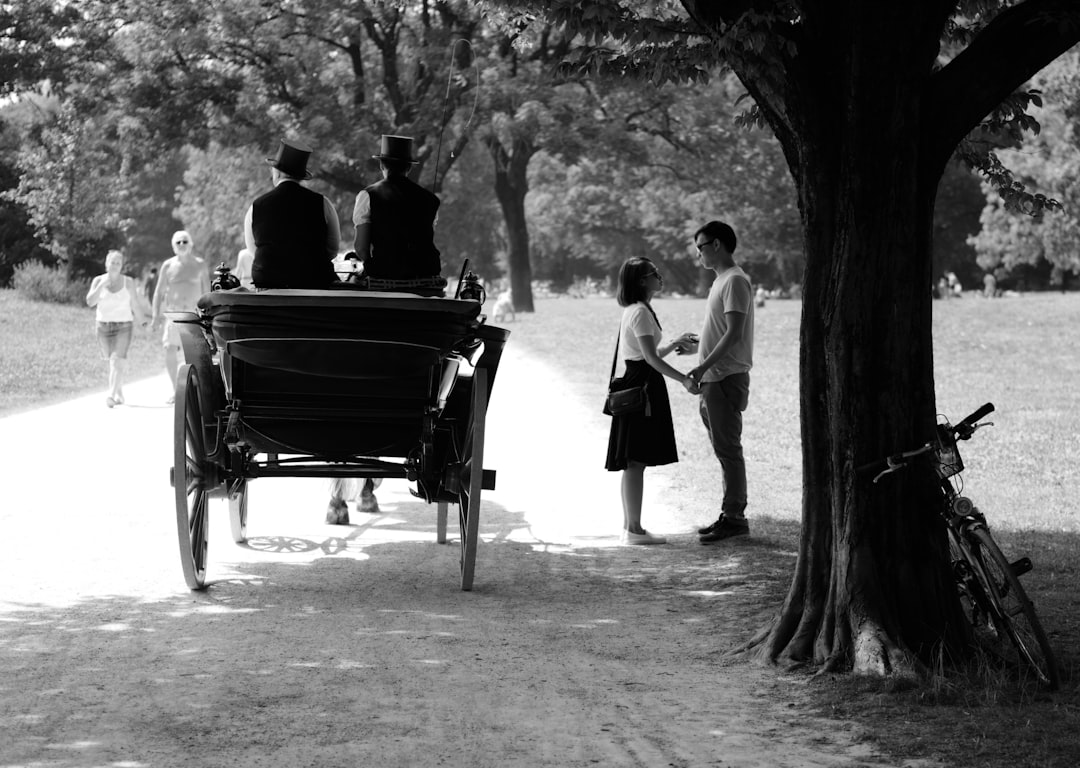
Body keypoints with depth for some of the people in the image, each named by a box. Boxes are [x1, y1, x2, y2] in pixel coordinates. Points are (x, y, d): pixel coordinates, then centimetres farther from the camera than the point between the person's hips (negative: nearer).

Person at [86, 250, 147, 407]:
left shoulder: (128, 282, -1)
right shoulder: (98, 281, 2)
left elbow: (135, 305, 8)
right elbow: (90, 301, -11)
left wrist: (142, 319, 14)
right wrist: (102, 285, -20)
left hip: (123, 326, -3)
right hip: (104, 325, 3)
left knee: (117, 361, -18)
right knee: (112, 362, 12)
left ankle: (112, 395, -27)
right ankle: (120, 395, 29)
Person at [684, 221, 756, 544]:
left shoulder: (735, 281, -13)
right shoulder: (722, 280, 18)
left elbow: (734, 333, -20)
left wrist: (704, 366, -22)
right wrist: (698, 346, 20)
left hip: (727, 377, -10)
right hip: (714, 379, 10)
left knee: (728, 448, -7)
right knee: (724, 449, 12)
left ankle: (734, 517, -4)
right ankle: (731, 515, 16)